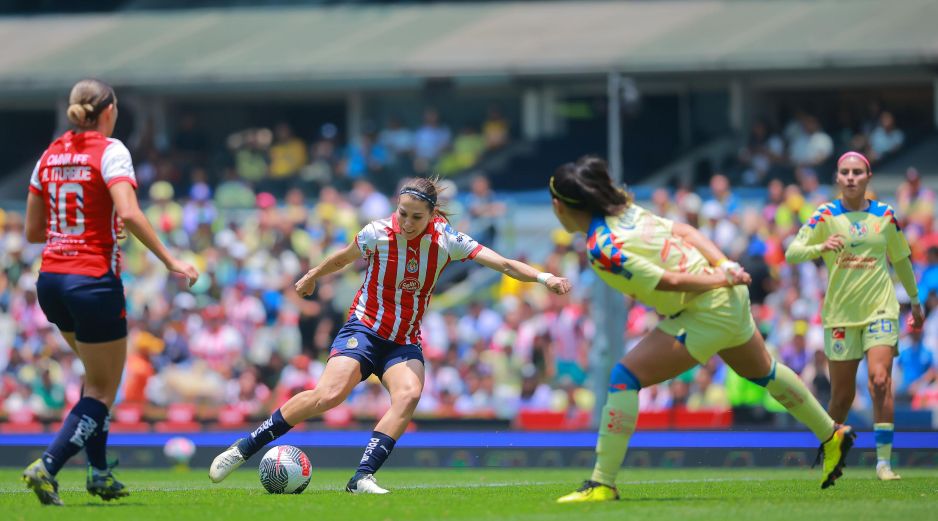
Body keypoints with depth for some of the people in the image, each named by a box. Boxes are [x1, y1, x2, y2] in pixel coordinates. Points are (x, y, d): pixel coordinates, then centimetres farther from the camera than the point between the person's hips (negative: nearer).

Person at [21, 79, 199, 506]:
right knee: (103, 390, 3)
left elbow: (32, 231, 12)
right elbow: (129, 214, -23)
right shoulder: (109, 151, -9)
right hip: (93, 281, -7)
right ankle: (47, 467, -13)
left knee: (97, 374, 24)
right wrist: (169, 260, -19)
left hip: (51, 277, 7)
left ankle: (99, 473, 21)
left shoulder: (51, 154, 10)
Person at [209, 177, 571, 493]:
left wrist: (544, 278, -23)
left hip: (405, 343, 3)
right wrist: (311, 278, 26)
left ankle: (362, 478, -30)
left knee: (409, 394, -30)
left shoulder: (446, 241, -7)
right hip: (364, 330, -3)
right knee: (329, 394, -26)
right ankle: (243, 448, -15)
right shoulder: (377, 234, -11)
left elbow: (504, 264, -9)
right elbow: (341, 259, 11)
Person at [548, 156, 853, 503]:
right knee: (763, 372, 31)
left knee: (626, 377, -14)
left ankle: (602, 484, -14)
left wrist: (722, 280, -16)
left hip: (706, 314, -10)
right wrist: (725, 266, -8)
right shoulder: (626, 211, 2)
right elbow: (685, 231, 1)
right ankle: (832, 437, 51)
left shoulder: (601, 248, -24)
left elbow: (667, 281, -26)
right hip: (729, 301, 10)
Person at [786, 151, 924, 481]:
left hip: (880, 310, 1)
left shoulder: (884, 215, 6)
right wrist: (821, 248, -28)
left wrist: (915, 301, 26)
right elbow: (791, 253, -9)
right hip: (840, 314, -1)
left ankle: (884, 460, -16)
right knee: (842, 395, 3)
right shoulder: (826, 215, -1)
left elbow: (900, 259, 20)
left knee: (880, 380, -17)